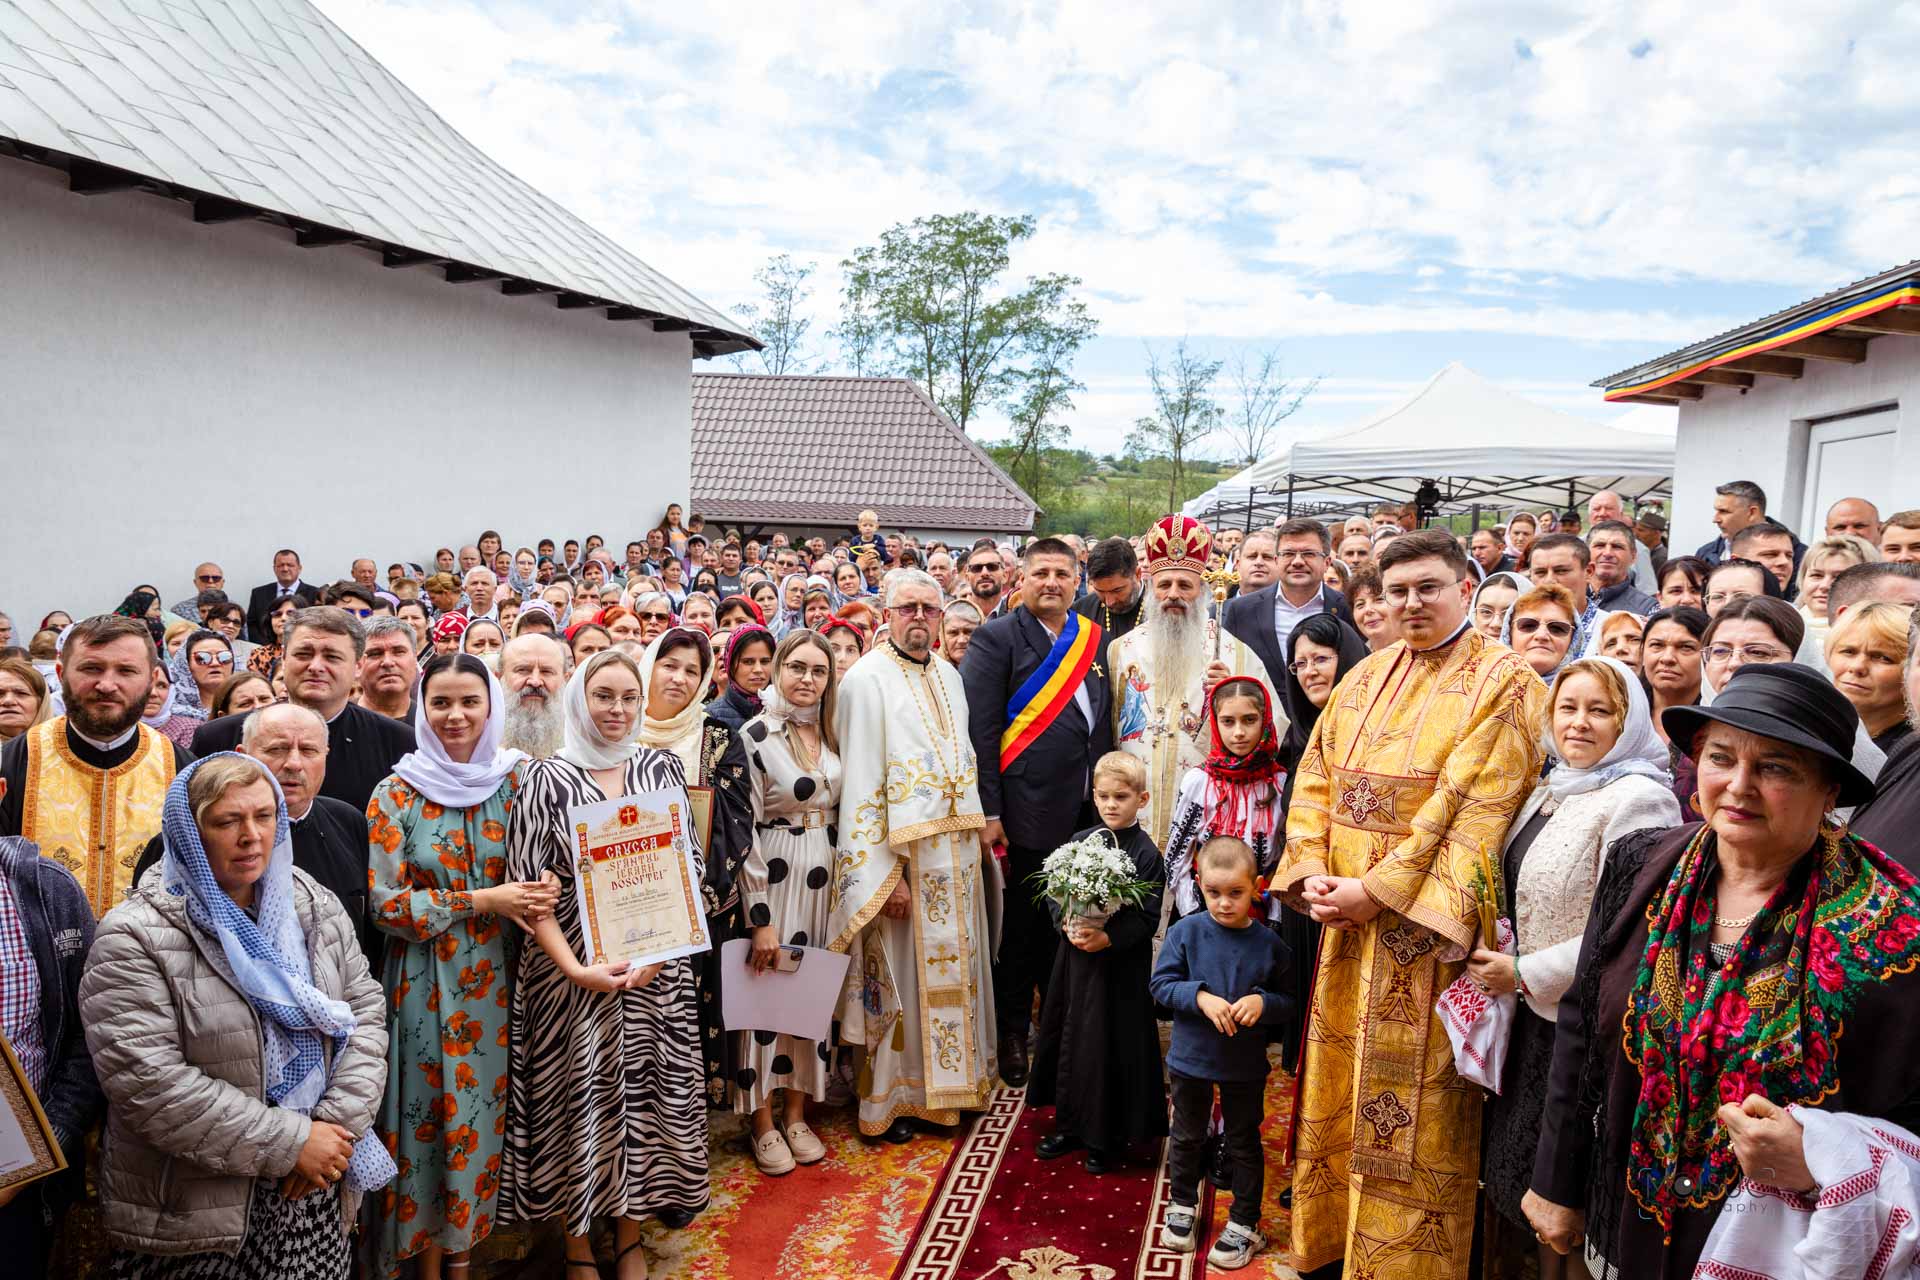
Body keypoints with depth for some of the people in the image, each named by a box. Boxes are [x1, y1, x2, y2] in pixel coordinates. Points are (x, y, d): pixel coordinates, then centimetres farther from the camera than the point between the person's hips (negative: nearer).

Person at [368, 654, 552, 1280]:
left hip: (497, 976, 2)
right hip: (426, 979, -2)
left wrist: (536, 895, -14)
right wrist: (481, 902, -17)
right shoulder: (397, 794, -6)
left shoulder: (515, 782, 1)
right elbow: (385, 903, -10)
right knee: (431, 1110, 6)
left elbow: (539, 873, 9)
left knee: (484, 1106, 10)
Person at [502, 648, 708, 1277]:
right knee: (579, 1095, 5)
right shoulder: (547, 777, -5)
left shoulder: (662, 767, 4)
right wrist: (576, 969, -17)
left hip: (657, 964, 3)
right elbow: (527, 883, -7)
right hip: (572, 965, -2)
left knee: (644, 1089, 9)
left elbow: (690, 865, 5)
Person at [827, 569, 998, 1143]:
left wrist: (976, 837, 10)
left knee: (953, 964, 13)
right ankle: (892, 1094, 16)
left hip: (957, 850, 7)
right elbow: (860, 781, -14)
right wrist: (883, 873, -18)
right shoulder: (867, 678, -10)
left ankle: (949, 1080, 28)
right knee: (901, 974, 1)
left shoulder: (949, 675, 12)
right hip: (903, 853, -6)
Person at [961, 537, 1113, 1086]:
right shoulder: (997, 637, -7)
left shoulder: (1093, 638, 11)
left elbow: (1104, 725, 15)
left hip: (1088, 811, 5)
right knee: (1021, 932, 7)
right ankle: (1012, 1036, 23)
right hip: (1026, 812, -5)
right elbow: (980, 730, -11)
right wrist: (988, 812, -15)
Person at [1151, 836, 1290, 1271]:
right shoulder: (1186, 932, -12)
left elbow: (1288, 1002, -2)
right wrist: (1200, 997, -25)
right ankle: (1182, 1207, 40)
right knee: (1187, 1137, 19)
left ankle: (1244, 1224, 30)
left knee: (1243, 1144, 13)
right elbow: (1161, 985, -11)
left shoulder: (1268, 944, -10)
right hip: (1190, 1057, 1)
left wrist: (1264, 1002, -23)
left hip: (1245, 1064, 0)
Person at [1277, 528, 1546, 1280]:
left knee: (1408, 1103, 2)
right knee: (1339, 1088, 15)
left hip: (1425, 929, -6)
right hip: (1349, 923, 6)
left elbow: (1478, 810, -16)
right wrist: (1311, 871, -5)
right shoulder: (1365, 678, 11)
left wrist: (1379, 889, -18)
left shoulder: (1503, 682, -8)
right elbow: (1316, 777, 10)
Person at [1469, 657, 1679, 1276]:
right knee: (1521, 1169, 16)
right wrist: (1495, 955, 6)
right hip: (1532, 1014, 8)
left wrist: (1524, 973, -15)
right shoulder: (1548, 791, 10)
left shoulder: (1639, 798, -16)